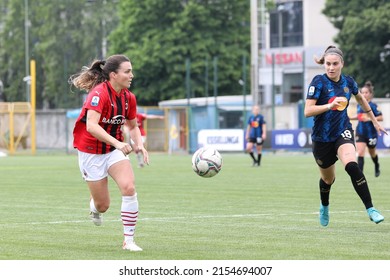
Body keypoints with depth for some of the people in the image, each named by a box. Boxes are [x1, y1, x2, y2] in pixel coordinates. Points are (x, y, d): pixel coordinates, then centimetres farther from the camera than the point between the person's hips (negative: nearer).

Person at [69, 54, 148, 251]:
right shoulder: (99, 94, -25)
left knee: (129, 188, -20)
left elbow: (133, 126, 13)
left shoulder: (129, 98, -3)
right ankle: (94, 206, 44)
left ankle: (129, 240, -11)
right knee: (102, 205, 3)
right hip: (91, 152, -5)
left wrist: (139, 145, -7)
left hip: (115, 149, 5)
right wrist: (117, 143, -46)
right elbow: (91, 126, -37)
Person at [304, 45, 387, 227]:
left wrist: (374, 121, 27)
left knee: (352, 166, -28)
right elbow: (308, 111, -20)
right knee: (328, 178, 16)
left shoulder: (348, 82, -1)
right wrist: (330, 105, -34)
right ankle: (324, 207, 49)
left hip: (343, 132, 1)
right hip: (322, 137, -1)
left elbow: (361, 98, 21)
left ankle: (370, 209, -27)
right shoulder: (319, 82, -13)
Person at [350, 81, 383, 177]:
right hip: (360, 133, 3)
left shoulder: (373, 106, -13)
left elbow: (381, 118, -15)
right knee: (360, 153, -14)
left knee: (372, 153, 18)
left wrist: (369, 119, -26)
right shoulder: (359, 105, 3)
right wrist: (350, 117, 8)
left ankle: (377, 168, 47)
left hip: (371, 133, -3)